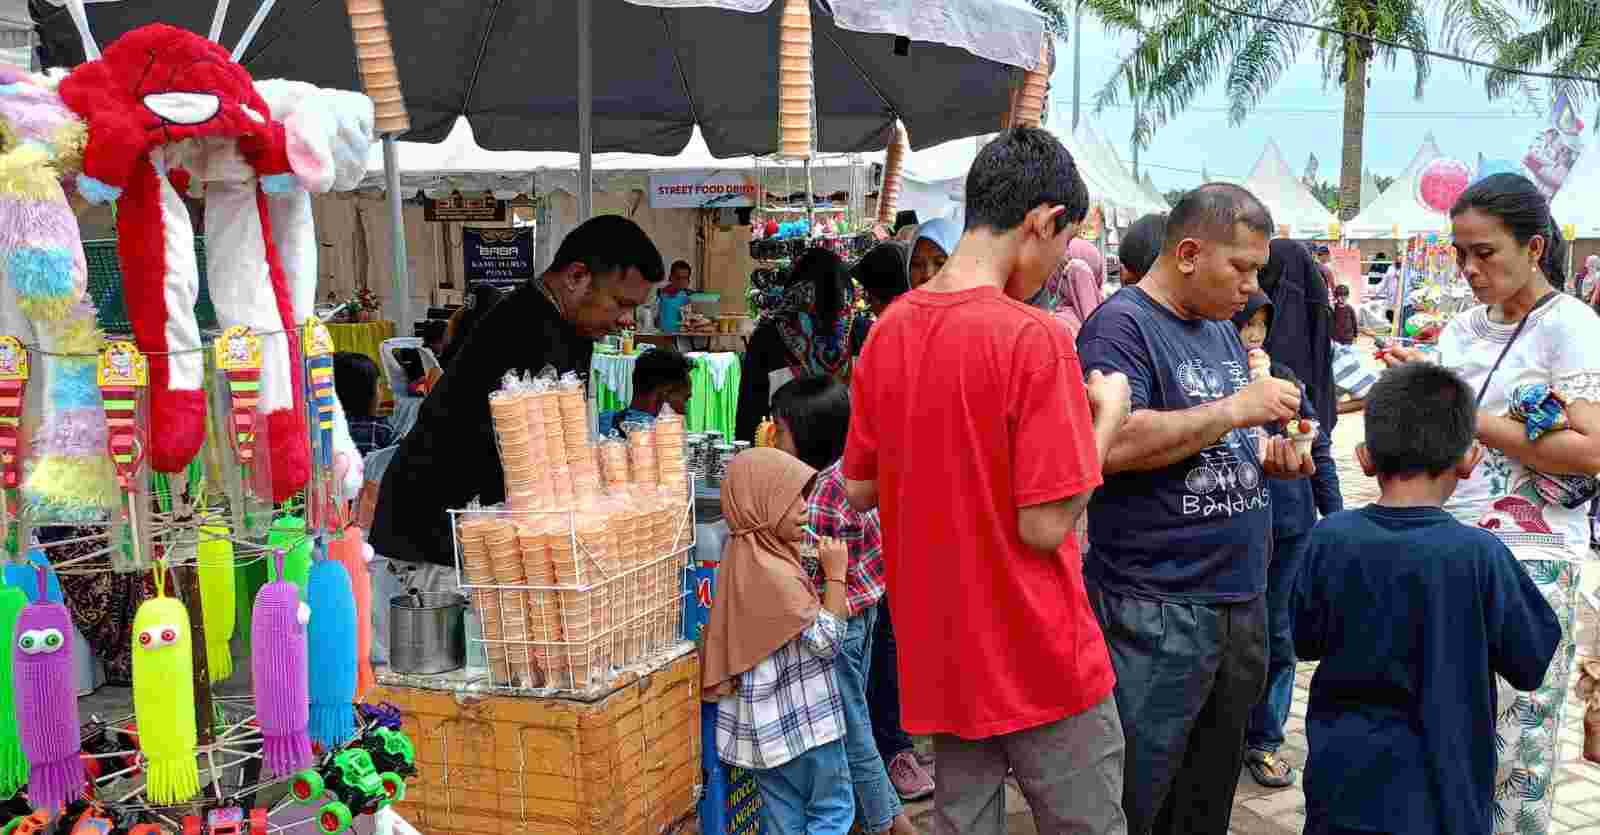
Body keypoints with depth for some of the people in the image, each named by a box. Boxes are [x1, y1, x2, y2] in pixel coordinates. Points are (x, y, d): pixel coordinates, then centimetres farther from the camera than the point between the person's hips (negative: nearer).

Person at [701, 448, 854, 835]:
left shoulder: (746, 557, 6)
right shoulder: (772, 571, -24)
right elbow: (827, 640, -19)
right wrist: (836, 573, -15)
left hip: (770, 720, 9)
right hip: (800, 718, -9)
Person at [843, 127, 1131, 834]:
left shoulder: (890, 329, 1)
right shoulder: (1033, 338, -20)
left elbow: (859, 488, 8)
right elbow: (1044, 526, -19)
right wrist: (1106, 415, -6)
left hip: (939, 654, 6)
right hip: (1040, 662, -6)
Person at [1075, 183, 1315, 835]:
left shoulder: (1222, 329, 16)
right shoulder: (1121, 325, -12)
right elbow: (1114, 446, -26)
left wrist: (1266, 457, 4)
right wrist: (1236, 409, -19)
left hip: (1240, 602, 9)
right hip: (1156, 611, -8)